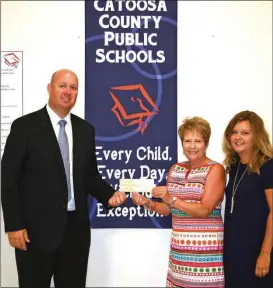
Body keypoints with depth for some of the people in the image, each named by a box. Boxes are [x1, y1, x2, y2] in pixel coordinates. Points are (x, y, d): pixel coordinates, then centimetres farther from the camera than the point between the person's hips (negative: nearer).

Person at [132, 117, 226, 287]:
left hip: (205, 247, -5)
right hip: (179, 247, 5)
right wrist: (148, 203, -4)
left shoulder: (215, 170, -6)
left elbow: (205, 210, -15)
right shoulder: (175, 169, 10)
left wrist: (172, 199, -23)